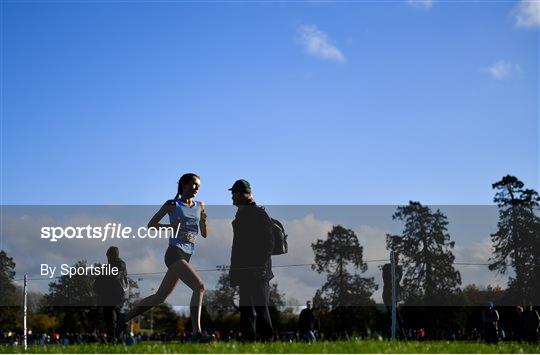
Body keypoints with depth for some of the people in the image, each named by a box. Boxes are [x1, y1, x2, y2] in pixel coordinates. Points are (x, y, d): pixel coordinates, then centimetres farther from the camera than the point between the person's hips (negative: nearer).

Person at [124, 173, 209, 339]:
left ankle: (124, 319, 26)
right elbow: (151, 225, 7)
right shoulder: (172, 205, 2)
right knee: (199, 286, -25)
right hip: (174, 253, -7)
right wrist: (170, 226, -9)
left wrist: (204, 221, -3)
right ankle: (197, 333, -29)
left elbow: (204, 234, 17)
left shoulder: (200, 206, 16)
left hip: (187, 256, 7)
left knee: (160, 297, 12)